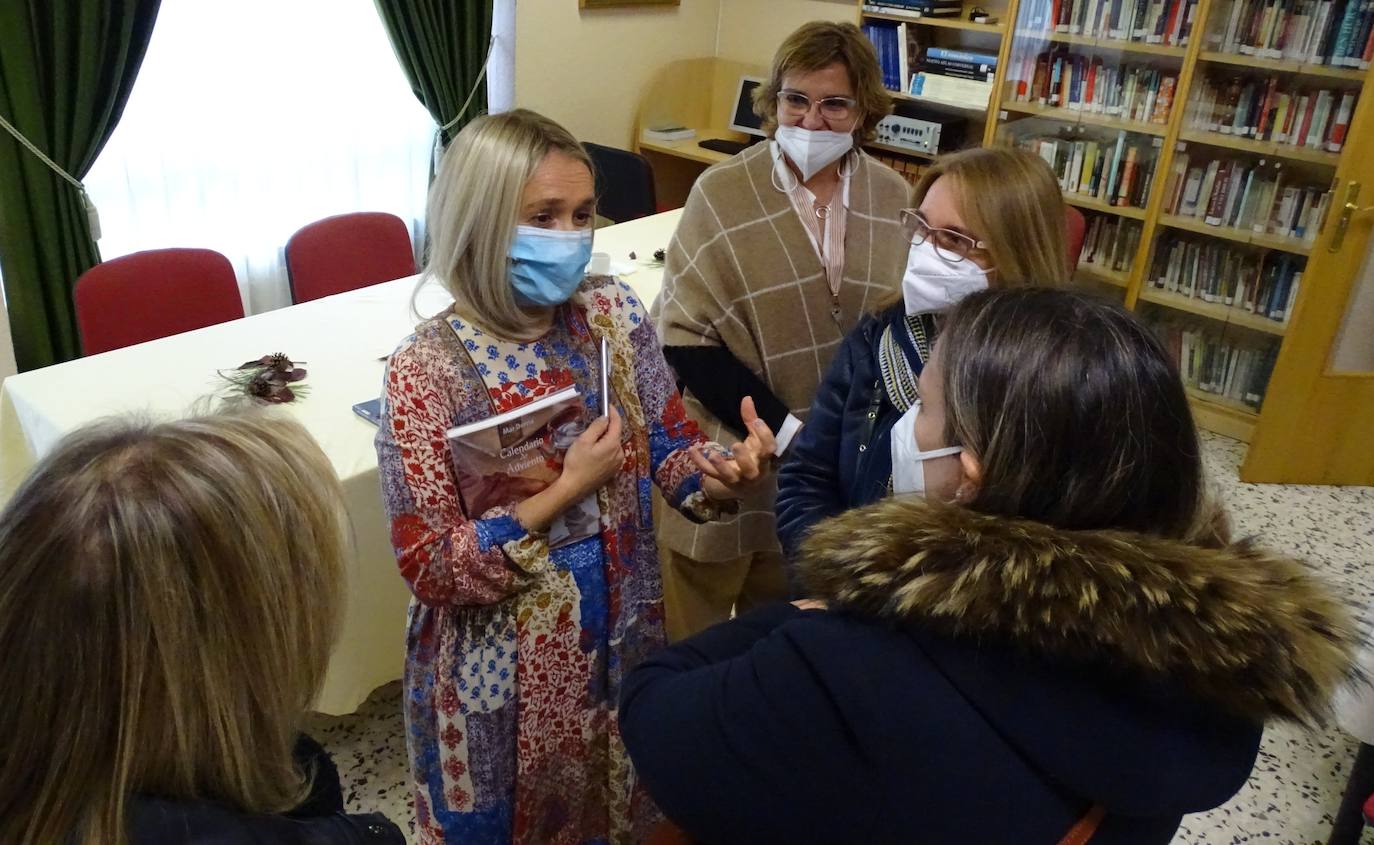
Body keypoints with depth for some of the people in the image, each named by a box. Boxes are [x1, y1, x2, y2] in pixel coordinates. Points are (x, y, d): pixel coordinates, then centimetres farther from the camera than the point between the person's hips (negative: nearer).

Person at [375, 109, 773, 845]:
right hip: (502, 671, -4)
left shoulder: (614, 314, -8)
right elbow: (430, 567, -19)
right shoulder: (427, 370, -21)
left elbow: (668, 448, -2)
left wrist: (720, 474, -25)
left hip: (621, 639, 5)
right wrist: (565, 492, -28)